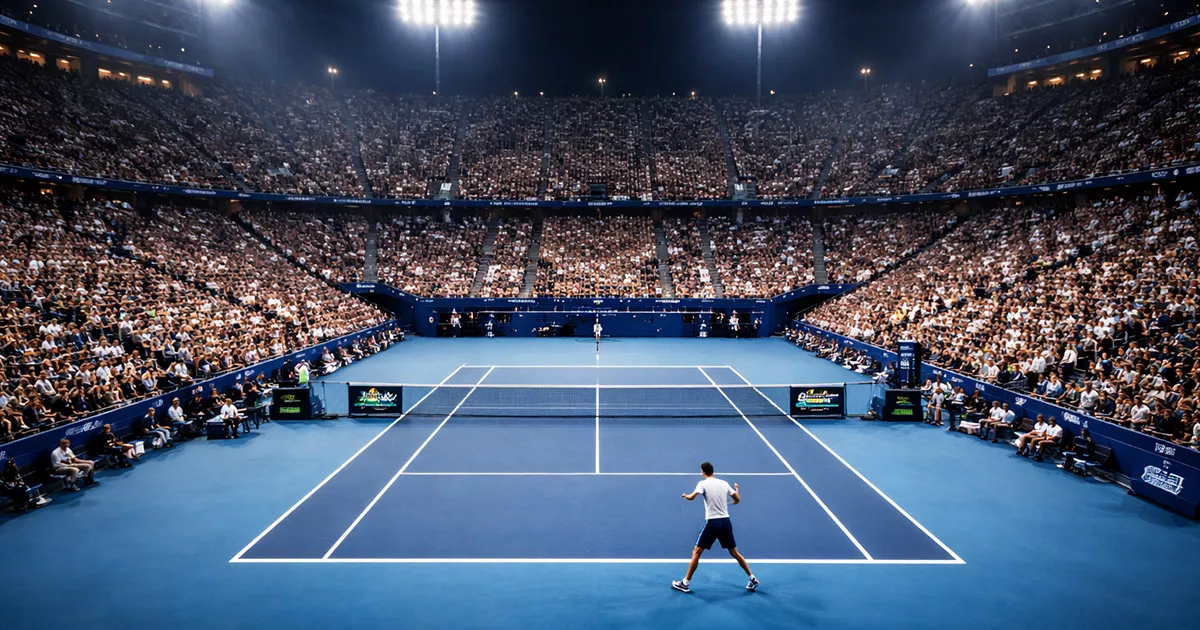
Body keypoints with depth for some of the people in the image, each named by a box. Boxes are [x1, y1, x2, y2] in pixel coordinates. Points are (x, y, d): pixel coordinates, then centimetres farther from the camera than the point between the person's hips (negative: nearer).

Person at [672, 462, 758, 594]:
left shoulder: (703, 483, -5)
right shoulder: (724, 483, 8)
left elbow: (691, 497, -19)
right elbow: (738, 500, 14)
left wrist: (685, 496, 5)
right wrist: (736, 489, 35)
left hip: (712, 522, -4)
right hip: (726, 522, 4)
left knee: (696, 552, 5)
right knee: (734, 553, 18)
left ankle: (685, 583, 7)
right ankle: (752, 579, 21)